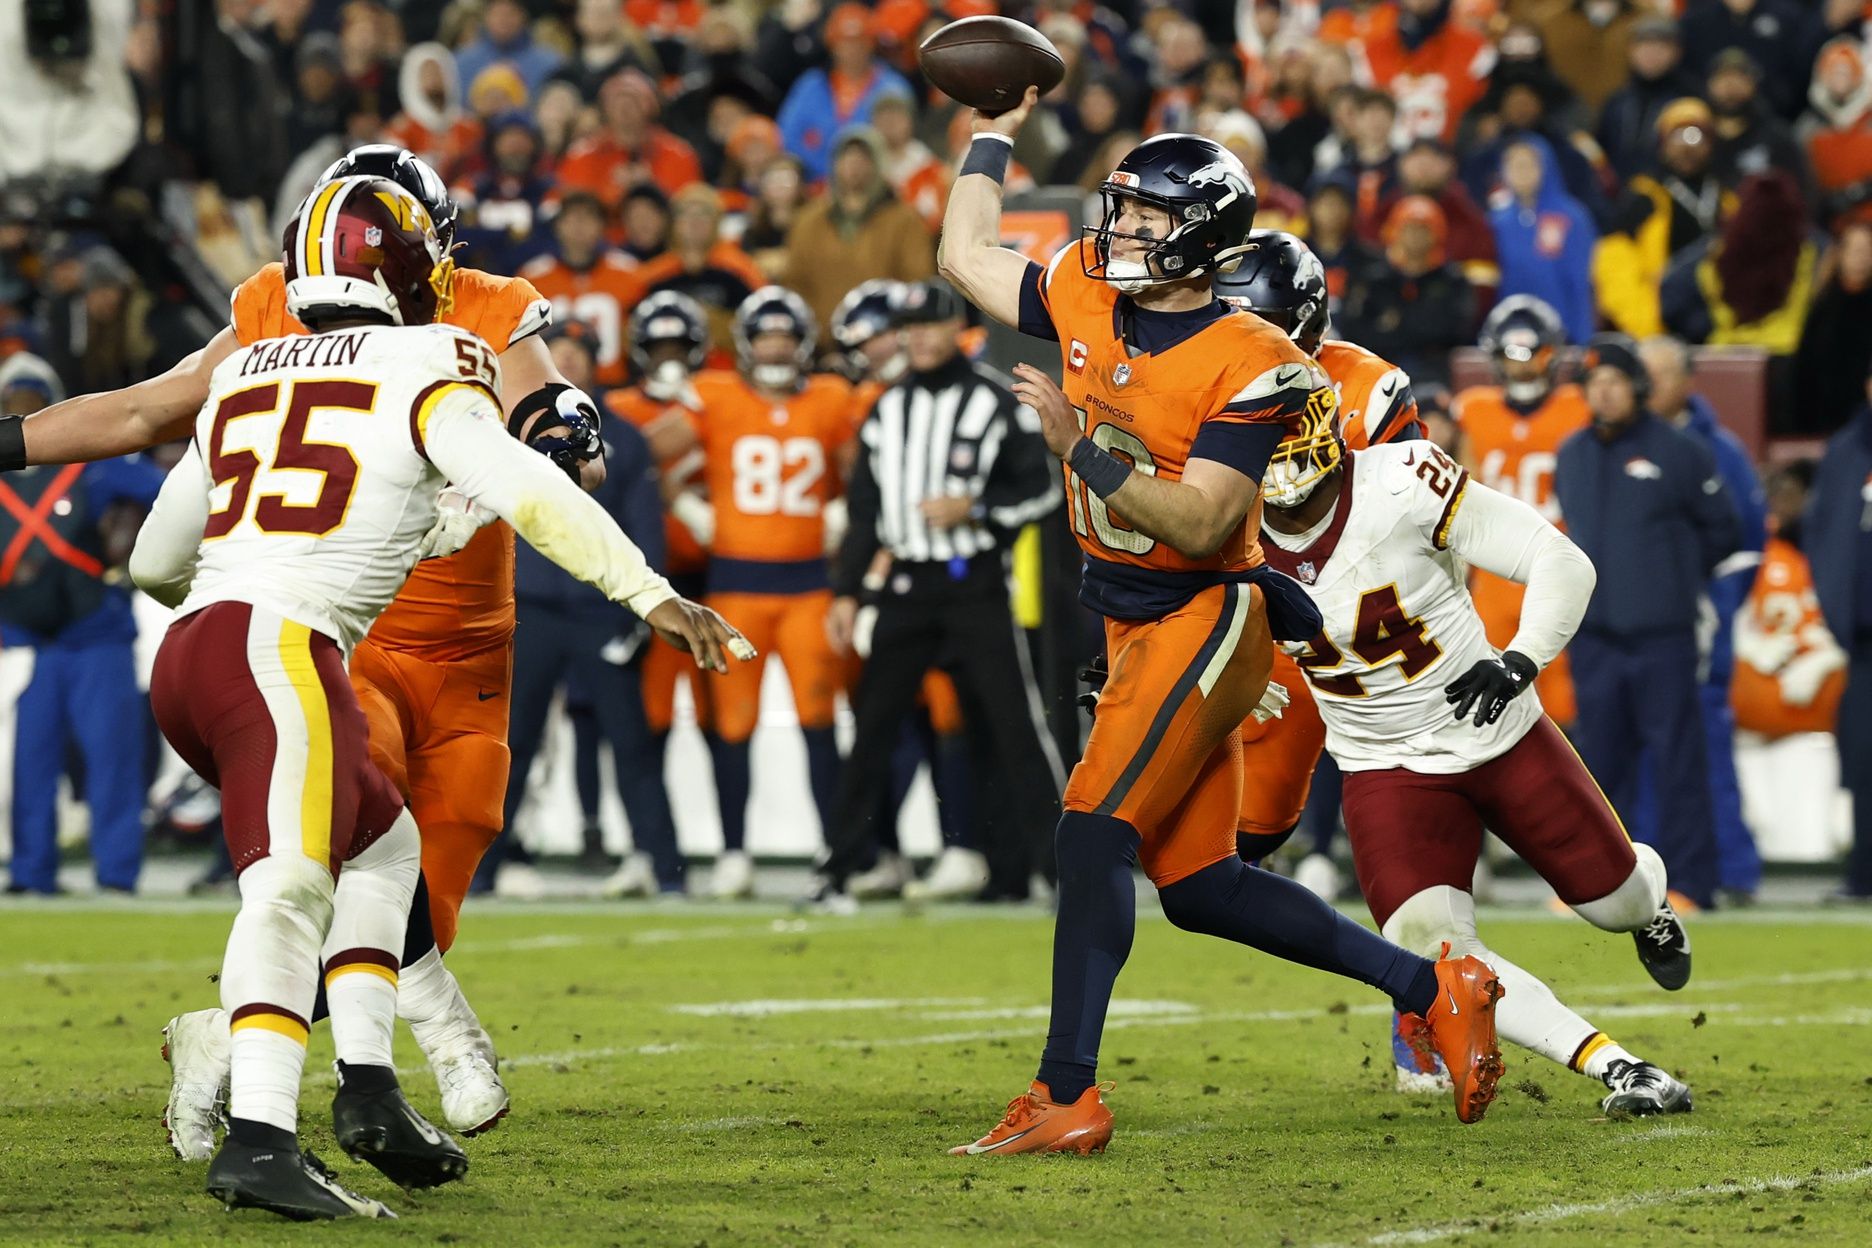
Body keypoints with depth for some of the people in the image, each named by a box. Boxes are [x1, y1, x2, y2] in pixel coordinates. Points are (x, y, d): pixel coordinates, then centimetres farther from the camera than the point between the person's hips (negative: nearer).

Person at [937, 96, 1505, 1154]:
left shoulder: (1247, 364, -18)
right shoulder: (1086, 296, 3)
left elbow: (1200, 525, -25)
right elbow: (968, 256, 21)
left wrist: (1081, 445, -30)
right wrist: (999, 130, 20)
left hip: (1205, 619, -8)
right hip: (1136, 625, 9)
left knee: (1094, 831, -19)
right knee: (1199, 886, 9)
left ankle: (1066, 1095, -19)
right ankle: (1432, 990, 19)